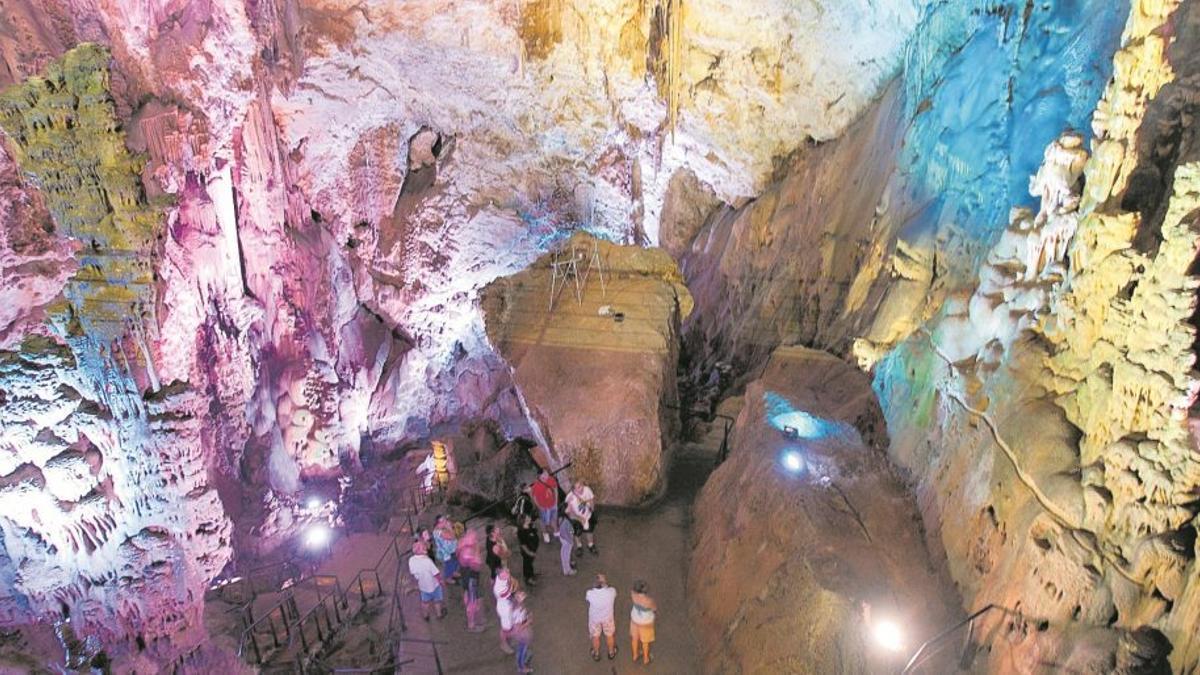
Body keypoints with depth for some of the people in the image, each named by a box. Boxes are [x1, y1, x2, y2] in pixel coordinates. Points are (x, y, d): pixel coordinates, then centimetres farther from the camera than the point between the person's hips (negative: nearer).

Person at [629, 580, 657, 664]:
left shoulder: (632, 594, -31)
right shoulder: (649, 601, -42)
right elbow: (655, 609, -18)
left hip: (635, 619, 3)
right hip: (646, 622, -3)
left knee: (635, 638, 30)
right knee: (645, 641, 25)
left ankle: (635, 656, 53)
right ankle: (646, 659, 49)